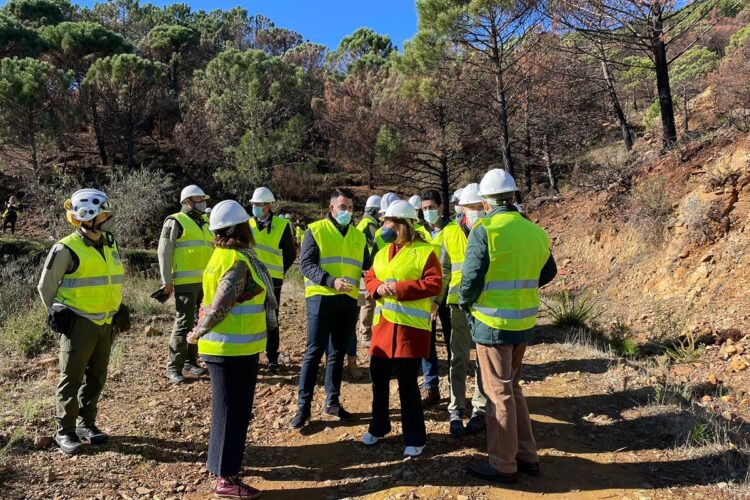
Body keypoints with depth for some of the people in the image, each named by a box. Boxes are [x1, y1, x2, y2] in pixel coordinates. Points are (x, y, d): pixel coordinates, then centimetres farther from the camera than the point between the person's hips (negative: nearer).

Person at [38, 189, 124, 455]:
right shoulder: (67, 249, -13)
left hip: (105, 323, 7)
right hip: (78, 324, -6)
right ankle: (65, 431, 15)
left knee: (96, 378, 14)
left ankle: (86, 423, 28)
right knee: (71, 378, 3)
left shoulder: (110, 245, 8)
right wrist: (61, 316, 1)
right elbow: (46, 286, -4)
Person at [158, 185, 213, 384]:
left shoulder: (206, 222, 18)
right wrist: (166, 281, -11)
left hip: (206, 281, 7)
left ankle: (190, 360, 26)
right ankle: (173, 367, 6)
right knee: (183, 324, -5)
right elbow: (164, 252, -7)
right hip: (186, 282, -7)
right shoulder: (175, 222, -3)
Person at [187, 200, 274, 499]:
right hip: (233, 348, -10)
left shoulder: (224, 255, 10)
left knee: (230, 409, 21)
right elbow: (220, 306, -24)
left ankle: (222, 462, 36)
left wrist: (201, 332, 13)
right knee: (232, 411, 1)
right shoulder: (237, 262, -22)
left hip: (232, 346, 10)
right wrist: (197, 335, -12)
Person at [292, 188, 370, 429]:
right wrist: (331, 281, -24)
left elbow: (367, 266, 15)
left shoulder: (358, 236, 13)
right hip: (321, 298, -5)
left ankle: (332, 401, 24)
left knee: (338, 353, 12)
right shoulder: (316, 230, -2)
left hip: (348, 300, 5)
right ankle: (303, 405, 6)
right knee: (314, 352, -3)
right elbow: (306, 263, -11)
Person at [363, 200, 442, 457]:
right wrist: (378, 288, -8)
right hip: (383, 324, 7)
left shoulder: (425, 251, -8)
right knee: (378, 377, 15)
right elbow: (369, 279, 16)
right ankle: (379, 426, 35)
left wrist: (399, 288, -20)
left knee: (407, 382, 0)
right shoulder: (382, 253, 14)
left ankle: (415, 438, 16)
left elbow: (434, 284, -15)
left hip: (410, 326, -7)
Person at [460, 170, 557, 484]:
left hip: (493, 322, -6)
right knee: (513, 387, 21)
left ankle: (503, 465, 17)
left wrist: (465, 303, 2)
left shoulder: (485, 230, -15)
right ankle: (526, 456, 30)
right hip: (524, 322, 7)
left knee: (498, 393, 5)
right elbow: (548, 272, 16)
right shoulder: (536, 231, 4)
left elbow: (471, 277, -18)